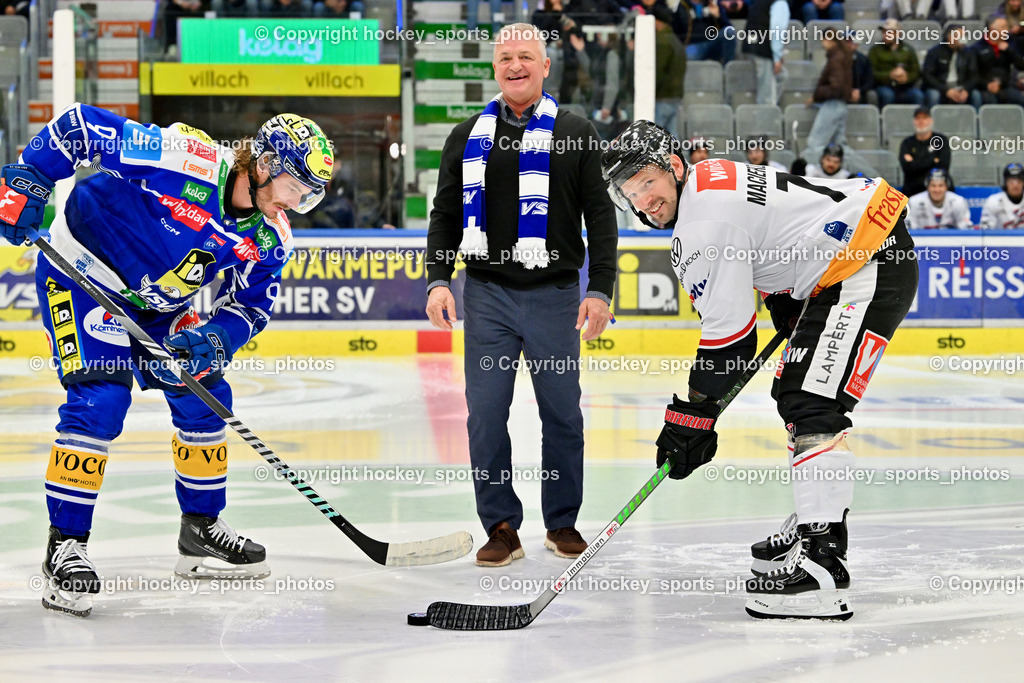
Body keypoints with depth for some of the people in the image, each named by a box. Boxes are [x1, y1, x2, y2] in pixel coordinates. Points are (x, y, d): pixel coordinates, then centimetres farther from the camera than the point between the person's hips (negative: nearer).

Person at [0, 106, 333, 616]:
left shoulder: (269, 238, -9)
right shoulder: (186, 161, -31)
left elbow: (250, 306, -3)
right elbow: (80, 126, -28)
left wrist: (212, 340, -23)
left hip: (158, 304, 8)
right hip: (83, 272, -8)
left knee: (203, 397, 7)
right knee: (99, 400, -21)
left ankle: (201, 529, 24)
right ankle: (65, 546, -16)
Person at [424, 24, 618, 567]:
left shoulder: (575, 134, 2)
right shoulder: (468, 137, 9)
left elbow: (600, 216, 2)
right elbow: (445, 216, 13)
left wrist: (600, 289, -4)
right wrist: (438, 279, 1)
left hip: (553, 297, -1)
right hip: (487, 296, 2)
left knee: (562, 414, 4)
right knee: (485, 414, -1)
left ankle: (562, 522, 18)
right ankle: (501, 527, 8)